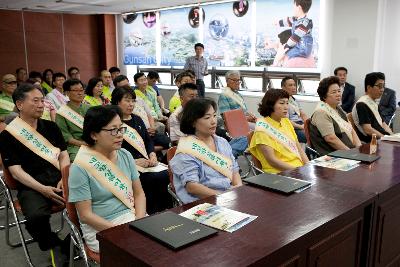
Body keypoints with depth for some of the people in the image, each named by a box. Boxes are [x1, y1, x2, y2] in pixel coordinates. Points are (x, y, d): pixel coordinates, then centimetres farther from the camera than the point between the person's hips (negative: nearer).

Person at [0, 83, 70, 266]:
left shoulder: (50, 126, 16)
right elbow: (16, 171, -3)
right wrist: (43, 189, -17)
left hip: (59, 180, 4)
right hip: (30, 187, -3)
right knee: (36, 216, -34)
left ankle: (67, 246, 0)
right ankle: (54, 245, -2)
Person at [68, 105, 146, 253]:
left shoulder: (125, 156, 3)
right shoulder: (80, 168, -12)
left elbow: (139, 193, 8)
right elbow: (85, 215, -12)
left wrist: (140, 223, -10)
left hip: (132, 216, 5)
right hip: (100, 228, -5)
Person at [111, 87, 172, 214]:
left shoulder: (137, 119, 20)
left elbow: (148, 140, 22)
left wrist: (152, 154, 1)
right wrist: (134, 161, -18)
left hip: (147, 164, 7)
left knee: (168, 175, -19)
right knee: (159, 179, -27)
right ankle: (152, 213, -11)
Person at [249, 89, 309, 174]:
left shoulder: (286, 121, 12)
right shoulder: (263, 127, -9)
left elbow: (298, 148, 15)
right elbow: (272, 160, -13)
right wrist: (296, 170, -18)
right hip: (278, 172, -7)